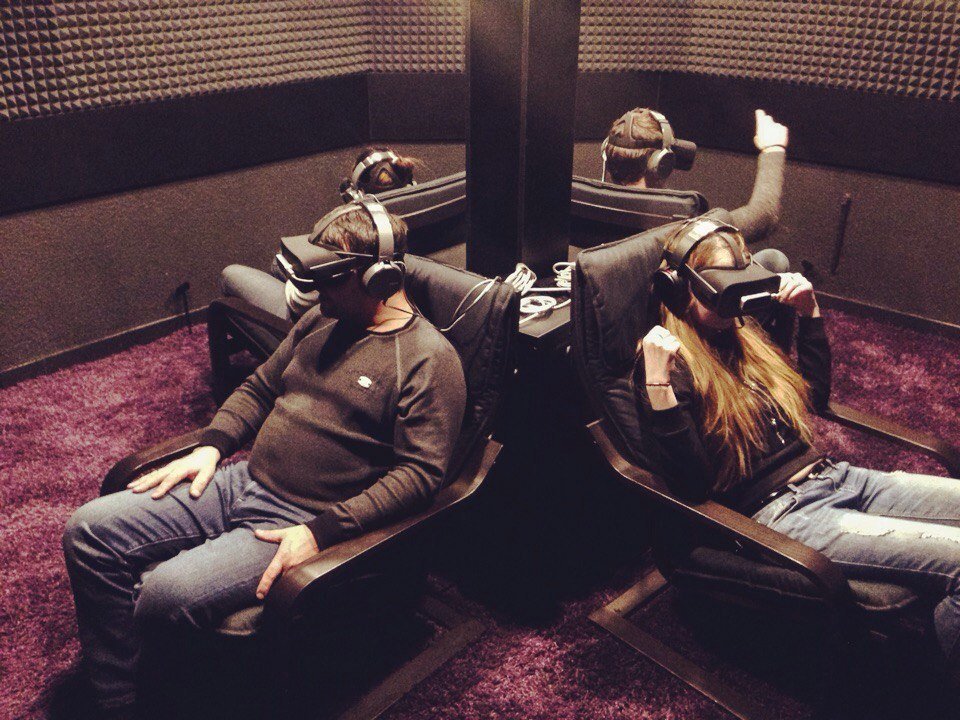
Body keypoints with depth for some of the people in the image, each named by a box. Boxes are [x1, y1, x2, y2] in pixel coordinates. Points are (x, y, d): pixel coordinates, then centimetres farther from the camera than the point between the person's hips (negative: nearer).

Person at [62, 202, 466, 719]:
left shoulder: (430, 360, -11)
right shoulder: (321, 319, 13)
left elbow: (421, 473, -18)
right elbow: (258, 388, 22)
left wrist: (321, 532, -23)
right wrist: (211, 446, 5)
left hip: (301, 521, -8)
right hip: (241, 483, 8)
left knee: (167, 594, -27)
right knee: (88, 529, -2)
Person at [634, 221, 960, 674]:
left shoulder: (744, 335, 16)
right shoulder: (665, 359, -9)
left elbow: (816, 396, 28)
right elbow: (692, 484, -18)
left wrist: (809, 313, 18)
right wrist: (658, 384, -28)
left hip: (830, 475, 9)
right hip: (779, 513, -9)